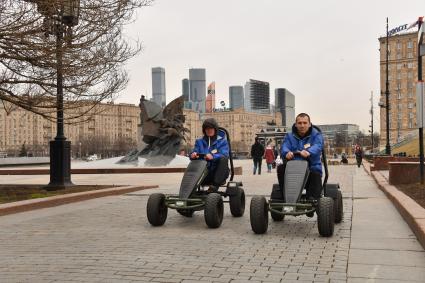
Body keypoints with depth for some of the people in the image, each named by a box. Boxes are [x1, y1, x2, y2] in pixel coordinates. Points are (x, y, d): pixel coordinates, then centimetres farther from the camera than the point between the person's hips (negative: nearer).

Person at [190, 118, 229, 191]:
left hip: (218, 172, -1)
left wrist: (213, 156, -31)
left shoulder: (222, 141, 11)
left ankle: (215, 185, -34)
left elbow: (224, 155, -8)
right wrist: (193, 154, -23)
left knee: (223, 159, -32)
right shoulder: (199, 141, 21)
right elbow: (195, 151, 4)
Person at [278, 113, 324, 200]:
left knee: (315, 175, -32)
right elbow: (284, 147, -8)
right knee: (281, 168, -23)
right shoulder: (290, 136, 13)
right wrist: (287, 153, -36)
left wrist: (309, 152, -44)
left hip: (312, 167, -2)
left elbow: (317, 147, -19)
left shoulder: (316, 135, 5)